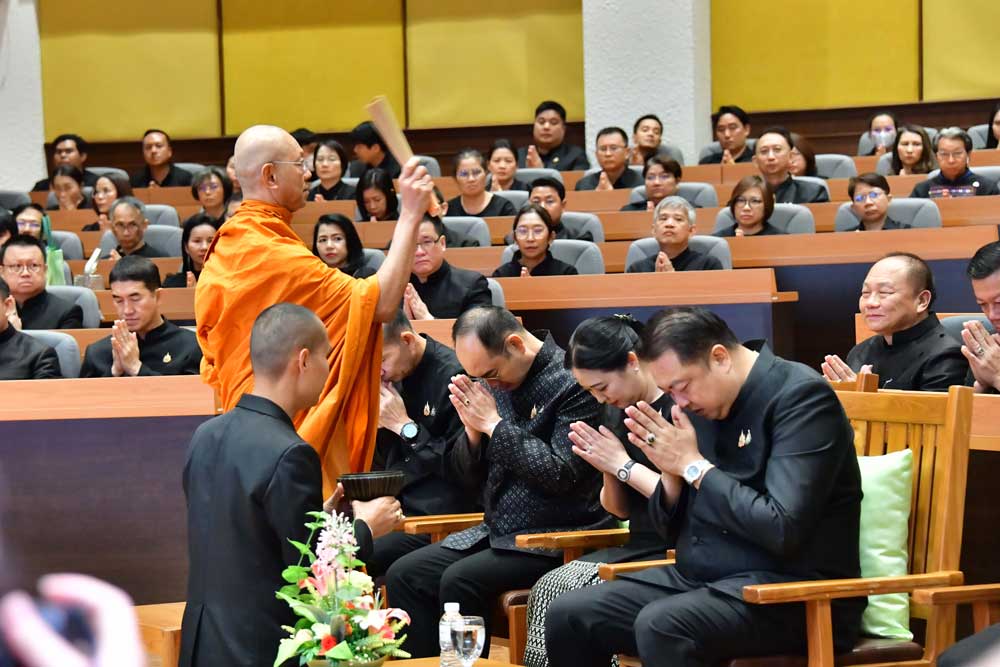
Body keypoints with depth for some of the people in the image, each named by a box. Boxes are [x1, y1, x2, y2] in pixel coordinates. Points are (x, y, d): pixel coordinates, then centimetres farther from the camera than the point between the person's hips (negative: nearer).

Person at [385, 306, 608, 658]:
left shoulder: (574, 383, -13)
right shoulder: (498, 382, 9)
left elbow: (561, 475, -21)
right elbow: (469, 476, 14)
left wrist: (495, 425, -17)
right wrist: (473, 430, -7)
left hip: (555, 537, -8)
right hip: (498, 532, 8)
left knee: (460, 581, -27)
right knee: (403, 575, -7)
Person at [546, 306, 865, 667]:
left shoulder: (801, 395, -13)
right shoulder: (701, 400, 10)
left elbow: (783, 530, -24)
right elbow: (672, 527, 17)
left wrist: (694, 465, -16)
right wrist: (671, 473, -5)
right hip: (698, 578, 8)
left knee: (660, 625, -33)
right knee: (567, 615, -5)